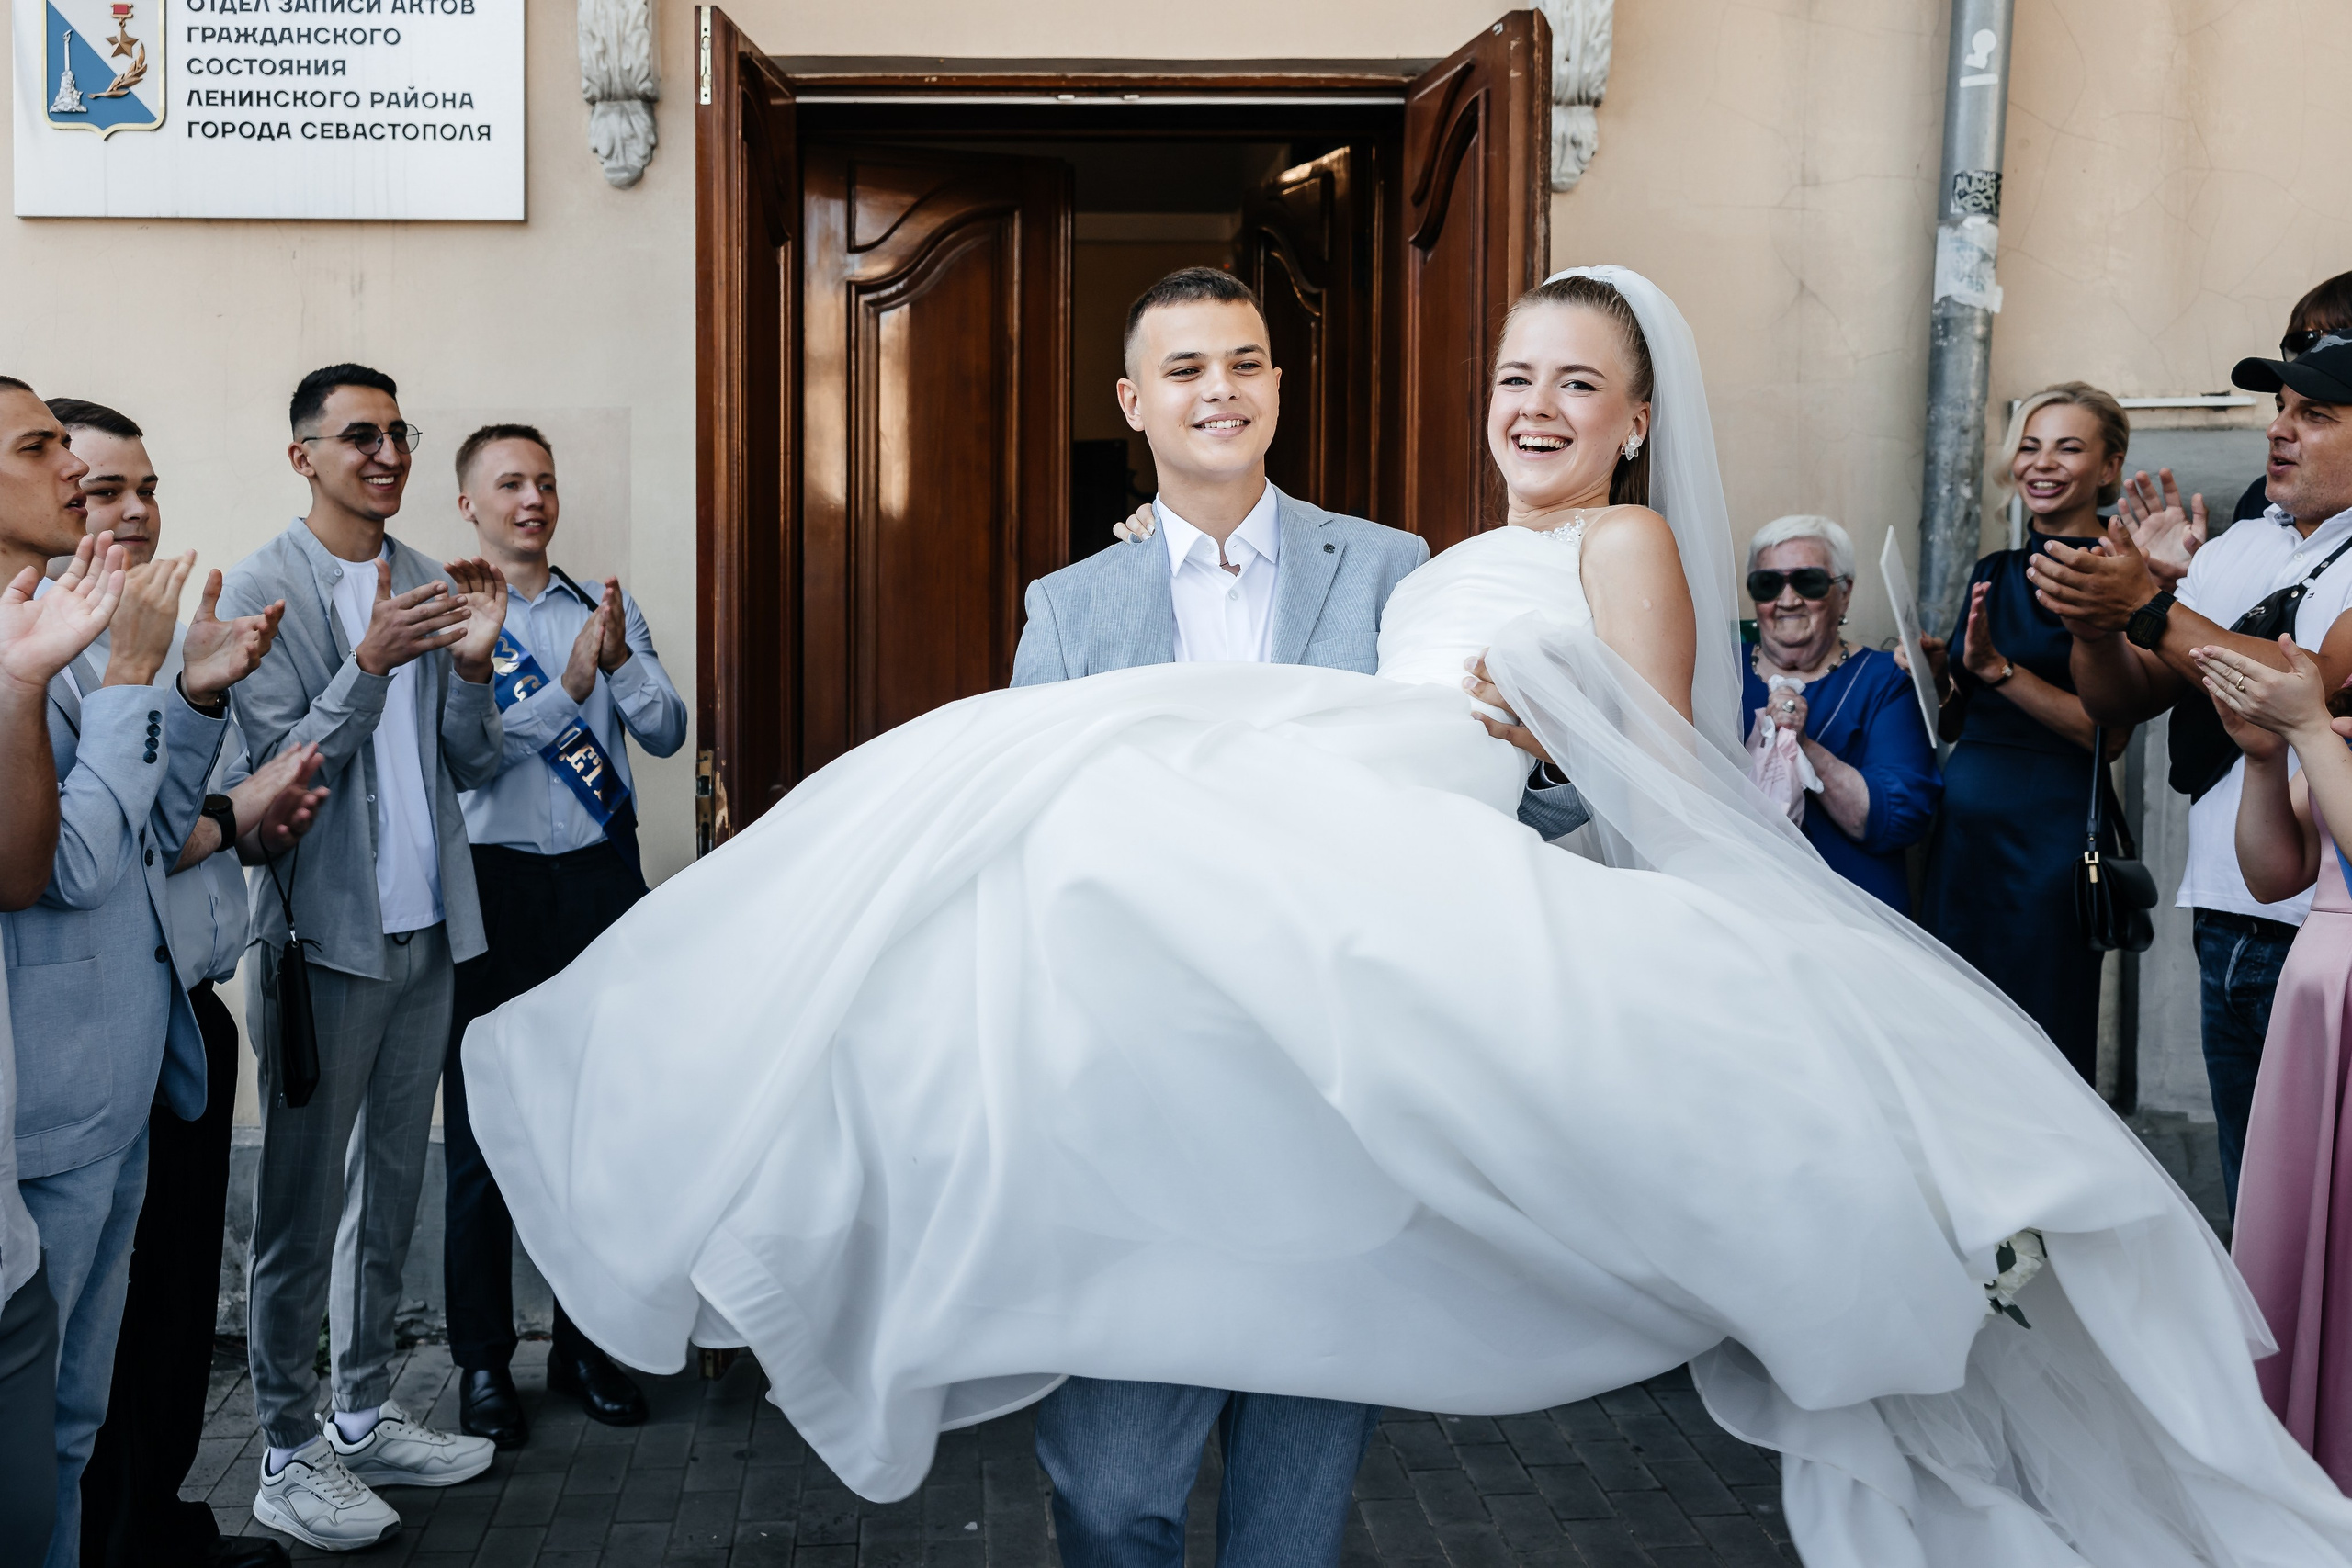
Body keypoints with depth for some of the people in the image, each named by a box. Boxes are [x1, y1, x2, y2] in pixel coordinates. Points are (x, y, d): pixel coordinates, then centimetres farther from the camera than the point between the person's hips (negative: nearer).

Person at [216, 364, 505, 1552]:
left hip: (425, 930, 6)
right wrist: (370, 664, -26)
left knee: (393, 1191, 14)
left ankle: (365, 1418, 27)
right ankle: (289, 1457, 15)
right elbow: (282, 773, -15)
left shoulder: (429, 582, 10)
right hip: (324, 935, -6)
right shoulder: (264, 588, -8)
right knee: (303, 1206, 2)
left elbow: (474, 765, 9)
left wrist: (472, 664, -9)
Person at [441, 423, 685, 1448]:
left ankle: (586, 1343, 24)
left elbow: (666, 734, 2)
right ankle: (482, 1361, 17)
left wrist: (622, 660, -14)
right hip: (494, 887, -3)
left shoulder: (606, 609, 10)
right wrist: (570, 686, -21)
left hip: (602, 878, 3)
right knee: (484, 1128, 4)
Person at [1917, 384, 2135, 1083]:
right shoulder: (1994, 573, 14)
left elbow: (2109, 732, -15)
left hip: (2053, 834, -6)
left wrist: (1997, 668, -19)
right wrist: (1941, 674, 0)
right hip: (1962, 826, 7)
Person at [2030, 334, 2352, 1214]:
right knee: (2249, 1213, 14)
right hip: (2226, 924, 6)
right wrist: (2093, 622, -10)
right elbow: (2119, 703, 11)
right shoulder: (2235, 551, 13)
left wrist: (2149, 608, -21)